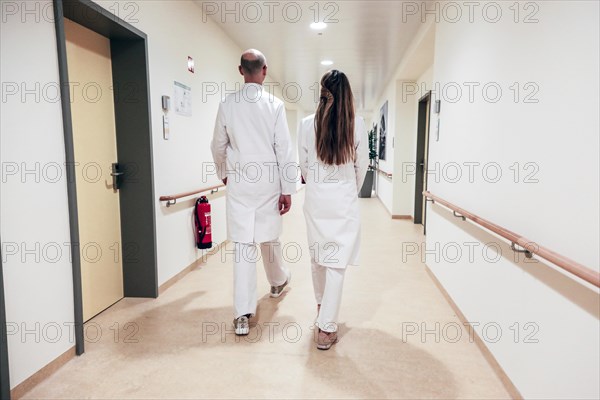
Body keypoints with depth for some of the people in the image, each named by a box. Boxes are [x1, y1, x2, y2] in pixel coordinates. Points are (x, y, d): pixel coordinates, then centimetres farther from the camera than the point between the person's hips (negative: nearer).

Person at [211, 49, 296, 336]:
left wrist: (224, 174, 25)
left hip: (238, 183, 1)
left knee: (242, 244, 1)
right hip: (268, 182, 0)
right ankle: (278, 282, 44)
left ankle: (242, 315, 2)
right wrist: (287, 189, -2)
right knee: (269, 238, 18)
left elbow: (218, 146, 8)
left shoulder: (227, 104, 1)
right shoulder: (274, 104, -5)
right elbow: (283, 149, -7)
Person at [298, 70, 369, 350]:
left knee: (317, 256, 19)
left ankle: (321, 304, 41)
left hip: (316, 198, 2)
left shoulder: (307, 124, -4)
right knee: (337, 262, 2)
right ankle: (326, 328, 5)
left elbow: (303, 164, 4)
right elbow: (362, 166, 2)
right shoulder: (357, 125, -7)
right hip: (344, 199, -2)